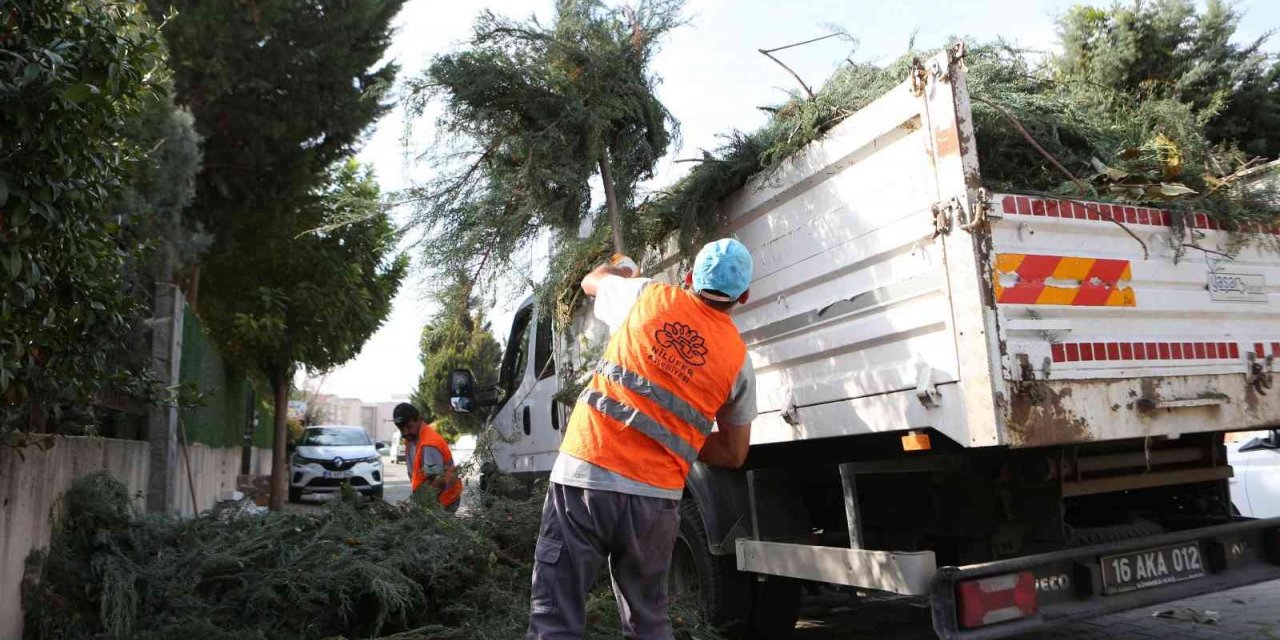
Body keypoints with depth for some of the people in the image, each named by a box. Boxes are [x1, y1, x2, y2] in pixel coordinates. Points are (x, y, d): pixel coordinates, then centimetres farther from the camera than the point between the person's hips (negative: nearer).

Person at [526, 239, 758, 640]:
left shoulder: (648, 296, 5)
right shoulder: (739, 360, 8)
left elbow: (592, 281, 28)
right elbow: (734, 454, 14)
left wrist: (622, 269, 49)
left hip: (587, 473, -1)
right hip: (655, 498, 2)